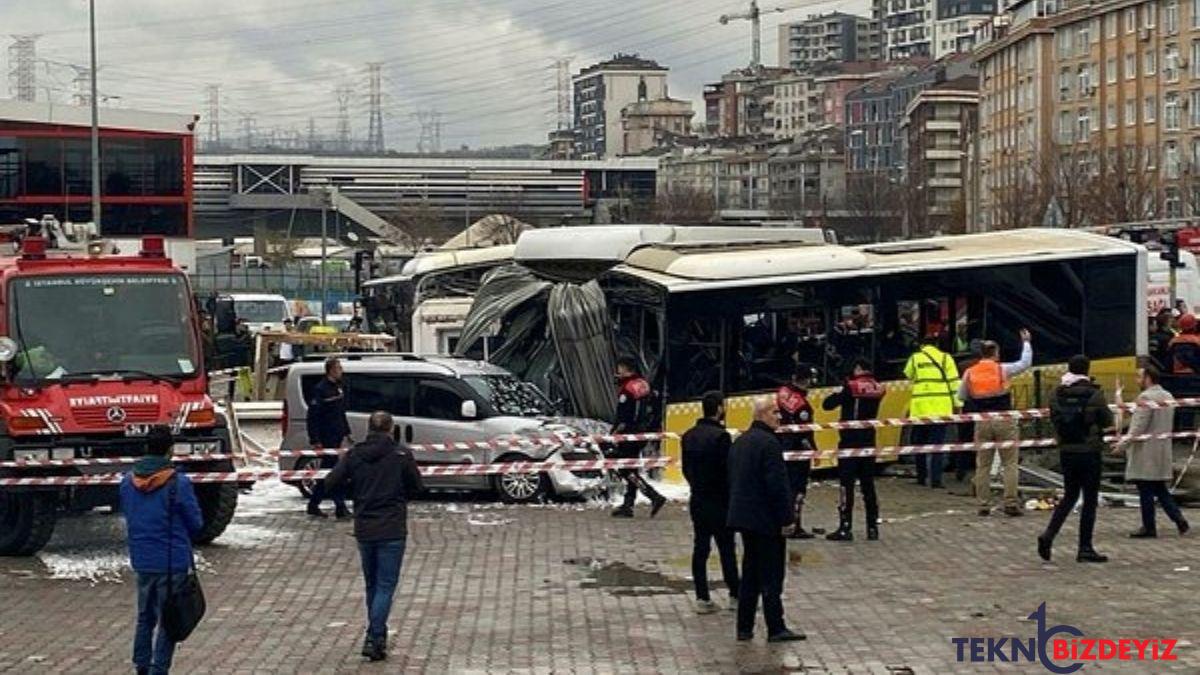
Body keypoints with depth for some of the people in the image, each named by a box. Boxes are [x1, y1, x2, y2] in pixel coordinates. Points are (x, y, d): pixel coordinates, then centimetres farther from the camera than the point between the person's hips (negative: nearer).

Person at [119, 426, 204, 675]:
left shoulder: (127, 482, 0)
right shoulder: (179, 483, -16)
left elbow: (127, 516, 12)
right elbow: (196, 524, -8)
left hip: (141, 561, 5)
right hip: (172, 562, -5)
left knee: (145, 617, 19)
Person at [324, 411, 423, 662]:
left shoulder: (354, 455, -2)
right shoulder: (402, 455, -9)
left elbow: (331, 483, -3)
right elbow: (416, 488, 0)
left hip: (363, 530, 3)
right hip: (392, 530, -3)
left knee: (372, 584, 18)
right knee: (386, 586, 1)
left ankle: (376, 635, 27)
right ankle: (374, 638, -10)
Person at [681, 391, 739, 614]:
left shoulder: (689, 436, 6)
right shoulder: (720, 436, -17)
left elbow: (686, 469, 11)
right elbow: (728, 470, -17)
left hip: (697, 501, 6)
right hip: (719, 501, -6)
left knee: (700, 548, 8)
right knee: (726, 548, 3)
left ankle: (702, 598, 9)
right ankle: (735, 595, 11)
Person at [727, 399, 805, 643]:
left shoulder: (740, 442, 13)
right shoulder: (769, 443, -17)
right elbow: (777, 485, -19)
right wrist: (786, 519, -14)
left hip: (743, 517, 9)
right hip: (766, 521, -9)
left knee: (750, 574, 14)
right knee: (771, 577, -3)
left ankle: (744, 628, 15)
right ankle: (776, 629, 1)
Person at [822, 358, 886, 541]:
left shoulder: (851, 387, -12)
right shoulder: (877, 389, 3)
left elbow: (827, 404, -13)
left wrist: (838, 393, 6)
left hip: (850, 441, -5)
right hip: (869, 442, 5)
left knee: (847, 485, -3)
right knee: (868, 485, 12)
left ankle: (845, 528, -5)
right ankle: (873, 527, 16)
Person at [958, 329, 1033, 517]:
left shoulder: (969, 373, 3)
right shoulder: (1003, 369, -4)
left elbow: (961, 397, 10)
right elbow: (1026, 363, 8)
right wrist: (1026, 342, 19)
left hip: (982, 422, 3)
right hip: (1004, 421, -3)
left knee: (983, 465, 8)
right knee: (1010, 463, 1)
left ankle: (984, 505, 8)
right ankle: (1011, 503, -4)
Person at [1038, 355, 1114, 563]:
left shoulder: (1057, 394, 0)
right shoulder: (1094, 394, -12)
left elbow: (1054, 419, 7)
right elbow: (1107, 421, -3)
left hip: (1066, 451, 5)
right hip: (1089, 452, -4)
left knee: (1069, 496, 18)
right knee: (1090, 500, 4)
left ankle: (1048, 535, 0)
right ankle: (1085, 548, 6)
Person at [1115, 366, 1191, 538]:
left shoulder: (1145, 397, -16)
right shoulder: (1168, 397, 12)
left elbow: (1138, 427, -19)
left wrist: (1122, 445, -14)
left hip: (1146, 452, -9)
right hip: (1163, 450, 9)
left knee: (1146, 491, -1)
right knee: (1160, 489, 15)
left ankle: (1149, 527, 4)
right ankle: (1179, 519, 7)